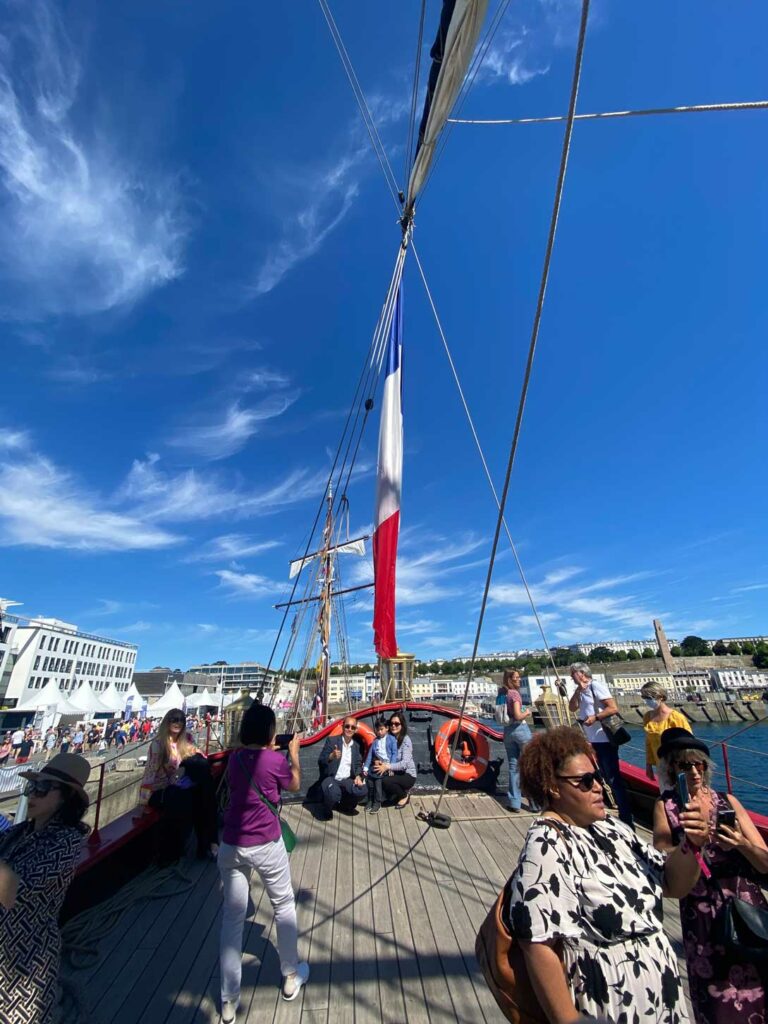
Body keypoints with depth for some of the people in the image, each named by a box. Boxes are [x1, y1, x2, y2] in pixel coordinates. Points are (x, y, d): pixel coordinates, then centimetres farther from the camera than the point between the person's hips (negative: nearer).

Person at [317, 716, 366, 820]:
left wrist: (358, 776, -13)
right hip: (330, 778, -4)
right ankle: (327, 811, 1)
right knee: (333, 794, -35)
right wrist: (331, 756, -34)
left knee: (362, 790, -21)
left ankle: (344, 804, 11)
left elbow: (358, 764, 9)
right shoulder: (332, 740, -7)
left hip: (347, 780, 5)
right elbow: (320, 761, -14)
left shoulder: (356, 746, 9)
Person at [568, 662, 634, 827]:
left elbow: (613, 708, -21)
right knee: (607, 777, 20)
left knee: (613, 778, -1)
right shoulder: (581, 690, 10)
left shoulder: (596, 686, -16)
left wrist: (595, 717, -22)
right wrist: (578, 690, -6)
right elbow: (572, 708, 3)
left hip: (604, 740, -9)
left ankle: (626, 818, 9)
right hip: (593, 741, 9)